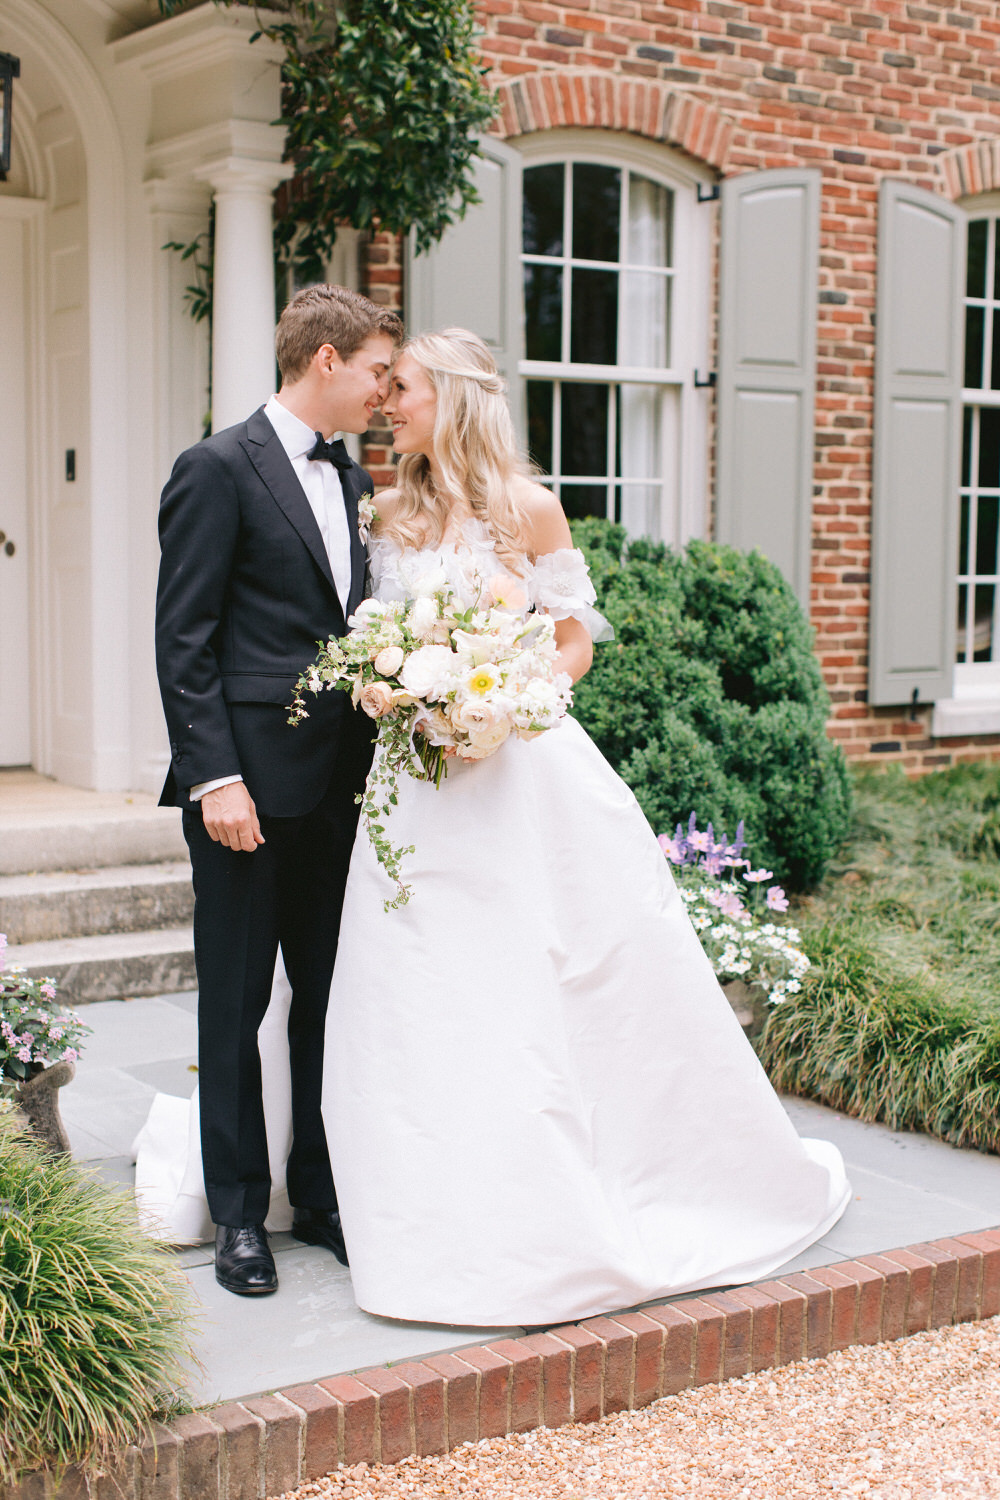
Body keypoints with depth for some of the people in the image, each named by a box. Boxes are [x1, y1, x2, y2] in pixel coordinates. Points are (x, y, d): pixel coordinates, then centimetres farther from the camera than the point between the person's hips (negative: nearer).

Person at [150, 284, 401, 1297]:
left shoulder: (355, 482, 14)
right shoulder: (219, 470, -8)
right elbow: (182, 641, -12)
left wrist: (382, 758, 7)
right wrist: (215, 778, -18)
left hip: (340, 786, 7)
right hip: (251, 784, -7)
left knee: (333, 999, 12)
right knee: (235, 1005, 5)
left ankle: (322, 1196, 24)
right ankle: (240, 1214, 16)